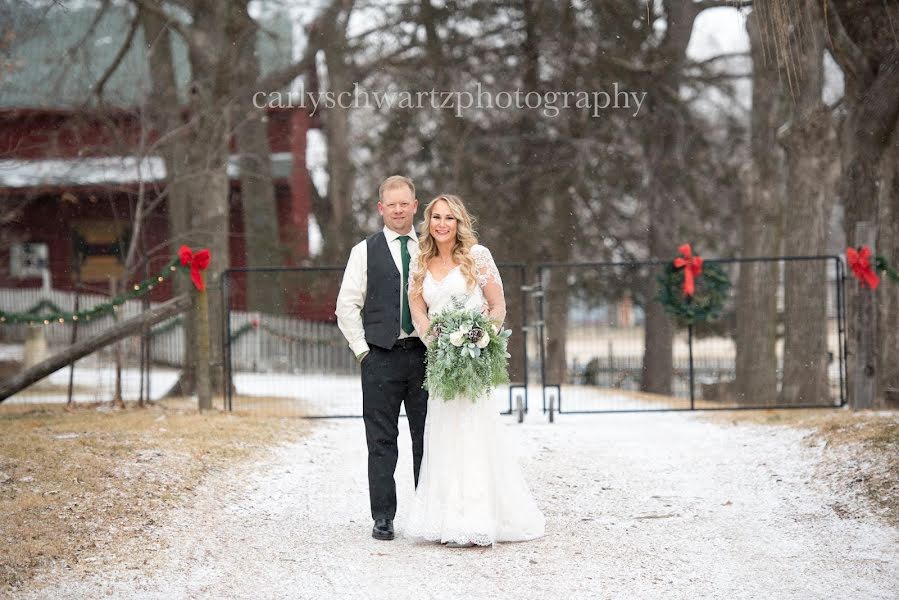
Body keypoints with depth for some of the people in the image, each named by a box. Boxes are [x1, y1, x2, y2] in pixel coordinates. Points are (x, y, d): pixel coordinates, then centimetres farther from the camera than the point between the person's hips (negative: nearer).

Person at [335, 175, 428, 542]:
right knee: (382, 441, 0)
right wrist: (362, 349, -4)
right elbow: (347, 305, 3)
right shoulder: (365, 251, 4)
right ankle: (383, 517, 5)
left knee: (427, 437, 5)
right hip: (381, 357, -2)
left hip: (425, 355, 2)